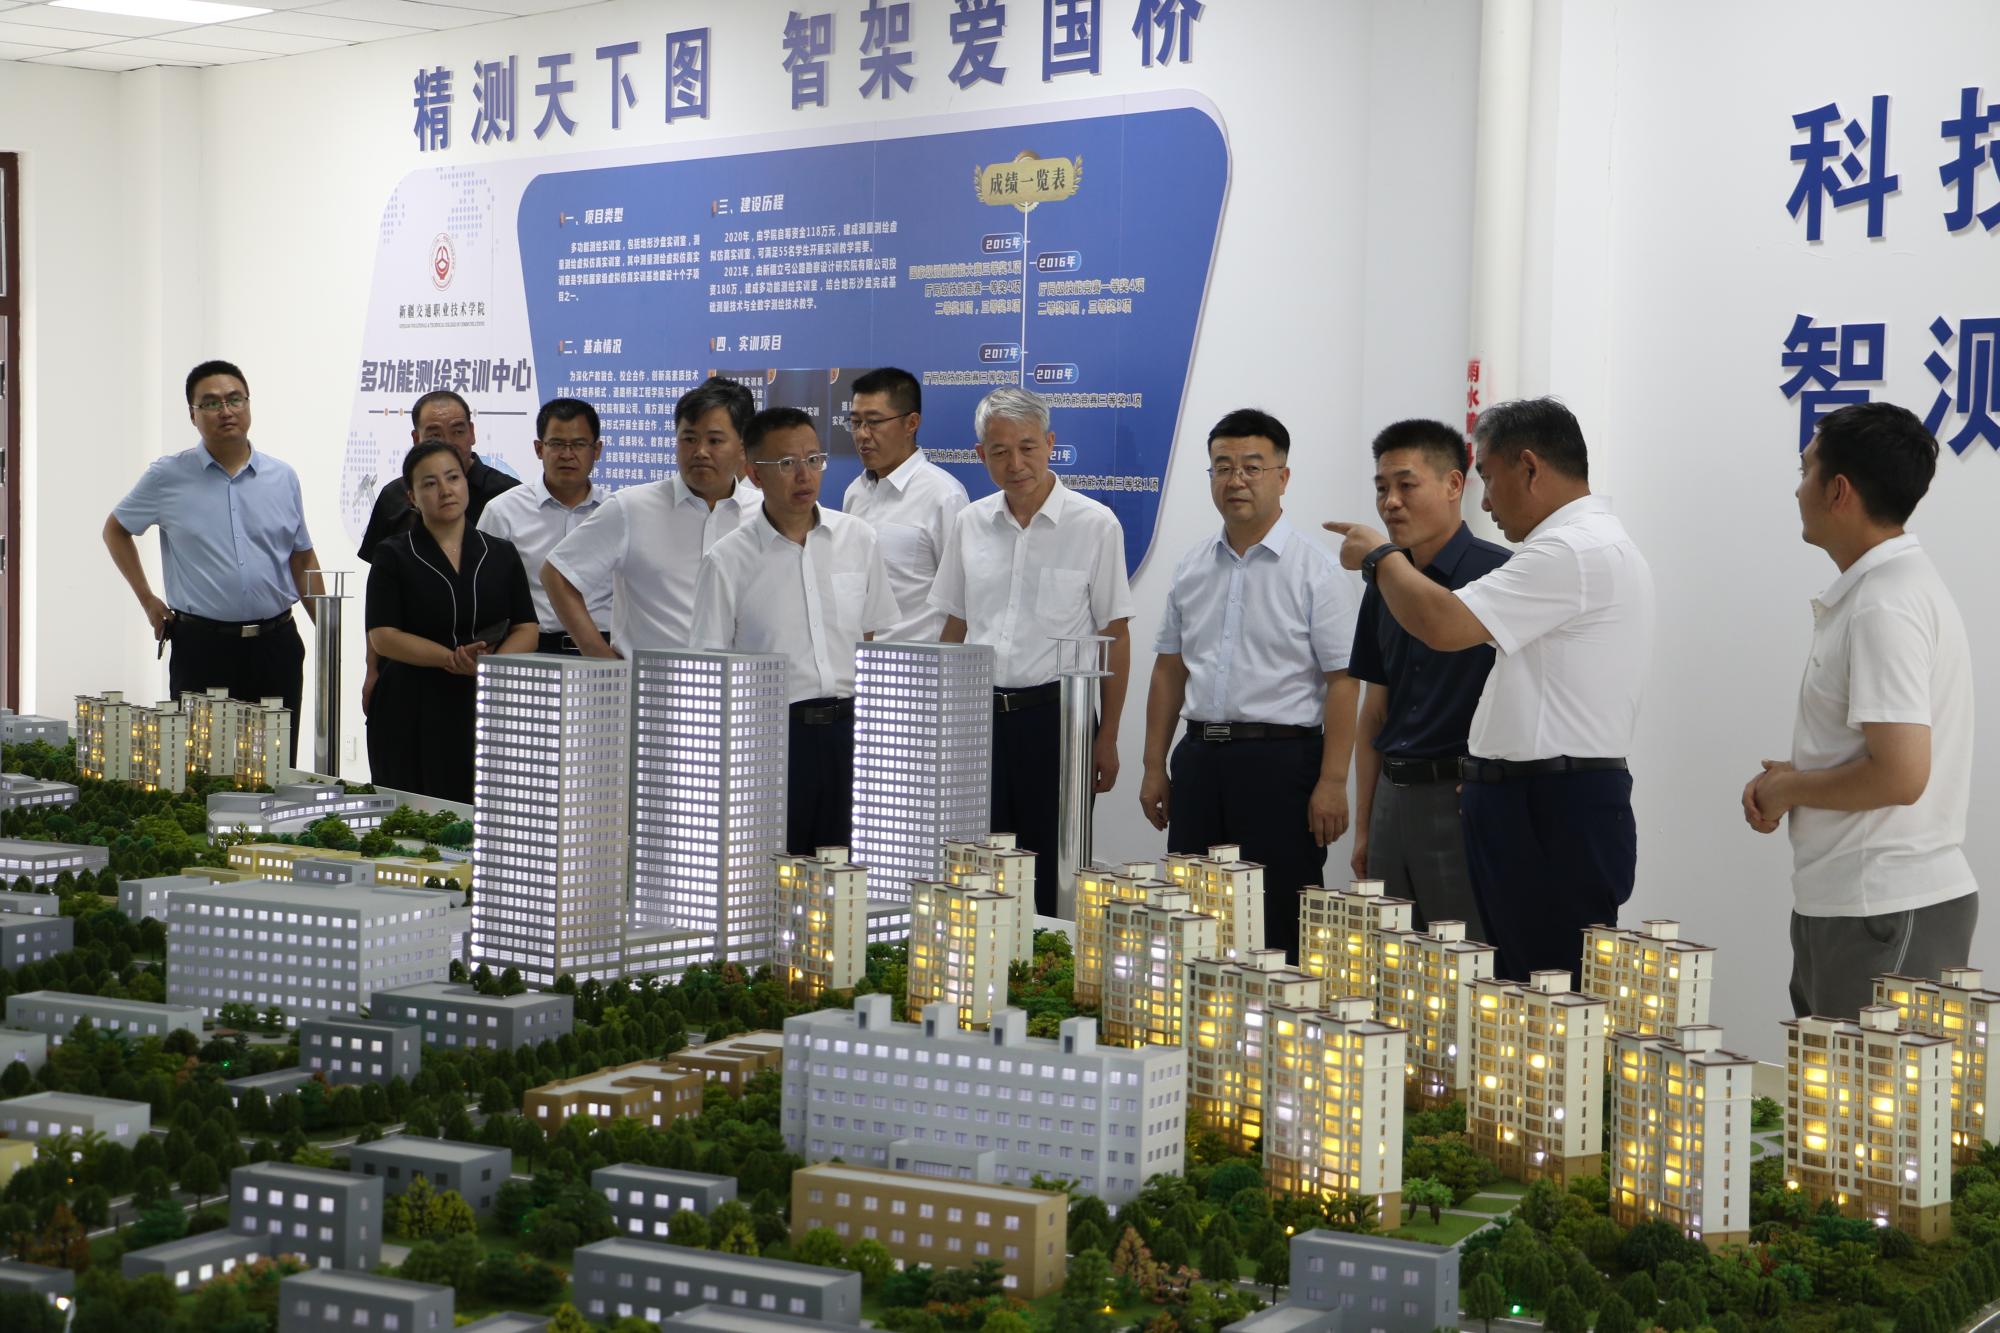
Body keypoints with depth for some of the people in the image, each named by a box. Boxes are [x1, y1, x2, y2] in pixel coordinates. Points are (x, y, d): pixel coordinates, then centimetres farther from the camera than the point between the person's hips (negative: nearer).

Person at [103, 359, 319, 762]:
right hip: (201, 646, -2)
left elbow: (303, 560, 14)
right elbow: (116, 529, 14)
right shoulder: (167, 477, 1)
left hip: (276, 643, 2)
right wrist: (147, 600, 7)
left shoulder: (282, 478, 8)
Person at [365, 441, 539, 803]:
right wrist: (452, 659, -18)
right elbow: (382, 636, -6)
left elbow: (527, 630, 7)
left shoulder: (502, 555, 11)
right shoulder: (395, 556, 3)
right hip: (412, 715, -2)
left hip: (487, 709, 2)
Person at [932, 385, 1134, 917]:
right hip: (980, 714, 4)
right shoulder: (970, 523, 8)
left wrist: (1107, 738, -5)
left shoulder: (1095, 524, -4)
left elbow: (1115, 638, -2)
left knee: (1053, 878, 0)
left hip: (1054, 713, -4)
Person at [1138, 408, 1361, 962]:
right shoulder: (1192, 567, 12)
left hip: (1281, 757, -5)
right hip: (1199, 756, 5)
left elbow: (1342, 682, -10)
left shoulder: (1316, 570, -6)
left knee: (1278, 927, -3)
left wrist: (1332, 782, -16)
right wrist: (1154, 766, 12)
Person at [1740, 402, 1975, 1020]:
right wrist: (1791, 777, 8)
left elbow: (1900, 775, -25)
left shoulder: (1884, 606, -18)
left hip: (1883, 911, -10)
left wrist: (1785, 790, -10)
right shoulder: (1891, 585, 14)